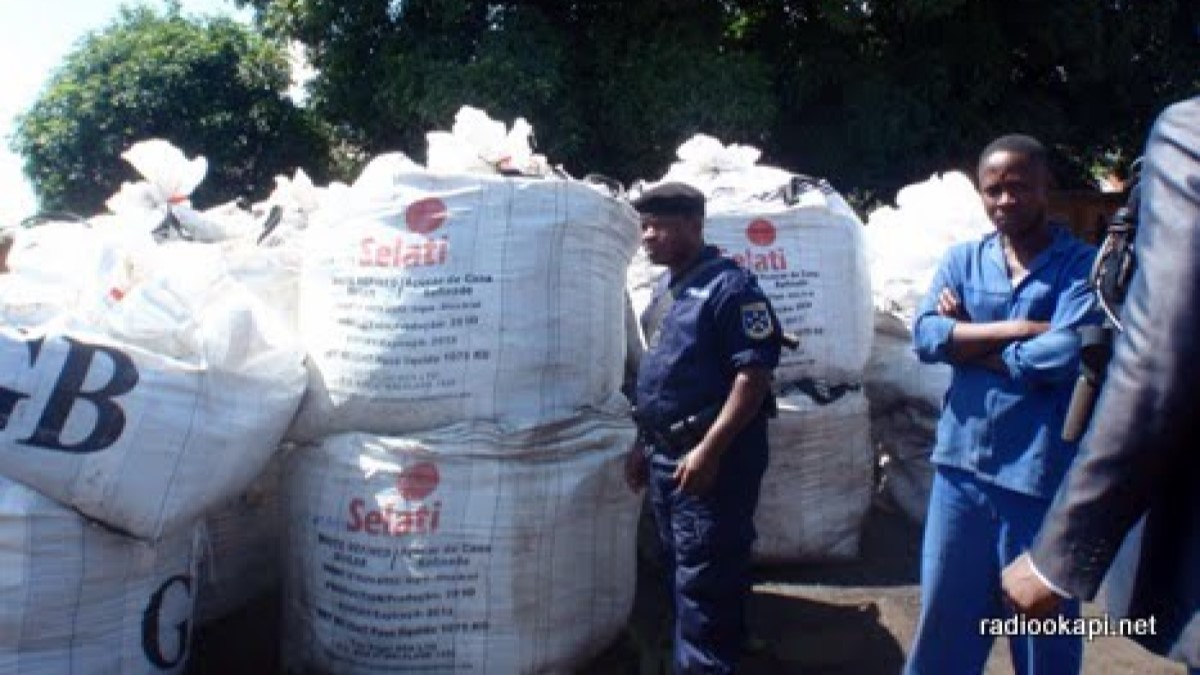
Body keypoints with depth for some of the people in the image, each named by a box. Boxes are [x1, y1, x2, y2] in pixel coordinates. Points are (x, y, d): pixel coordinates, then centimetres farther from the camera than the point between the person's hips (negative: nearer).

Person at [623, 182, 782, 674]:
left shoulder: (729, 286, -14)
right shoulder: (665, 288, 13)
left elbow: (754, 375, -21)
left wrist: (708, 450, -26)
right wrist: (643, 444, 19)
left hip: (712, 459, -9)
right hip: (666, 455, 9)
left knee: (705, 581, -2)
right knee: (680, 573, 19)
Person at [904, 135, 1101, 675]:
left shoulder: (1084, 265, -4)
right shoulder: (961, 261, 8)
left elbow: (1065, 354, -19)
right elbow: (926, 335, -8)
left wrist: (966, 343, -8)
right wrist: (1021, 329, -15)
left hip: (1042, 476, -3)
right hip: (962, 466, 3)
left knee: (1043, 629, 12)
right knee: (944, 619, 14)